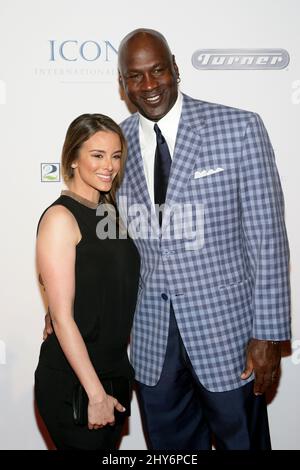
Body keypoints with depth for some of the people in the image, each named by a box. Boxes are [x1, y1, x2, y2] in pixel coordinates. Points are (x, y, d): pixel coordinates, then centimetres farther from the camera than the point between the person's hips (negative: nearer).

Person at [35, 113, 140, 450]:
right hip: (71, 382, -7)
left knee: (110, 446, 17)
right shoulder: (60, 217, -14)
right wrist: (96, 394, -17)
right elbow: (62, 316, -18)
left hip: (115, 371, 7)